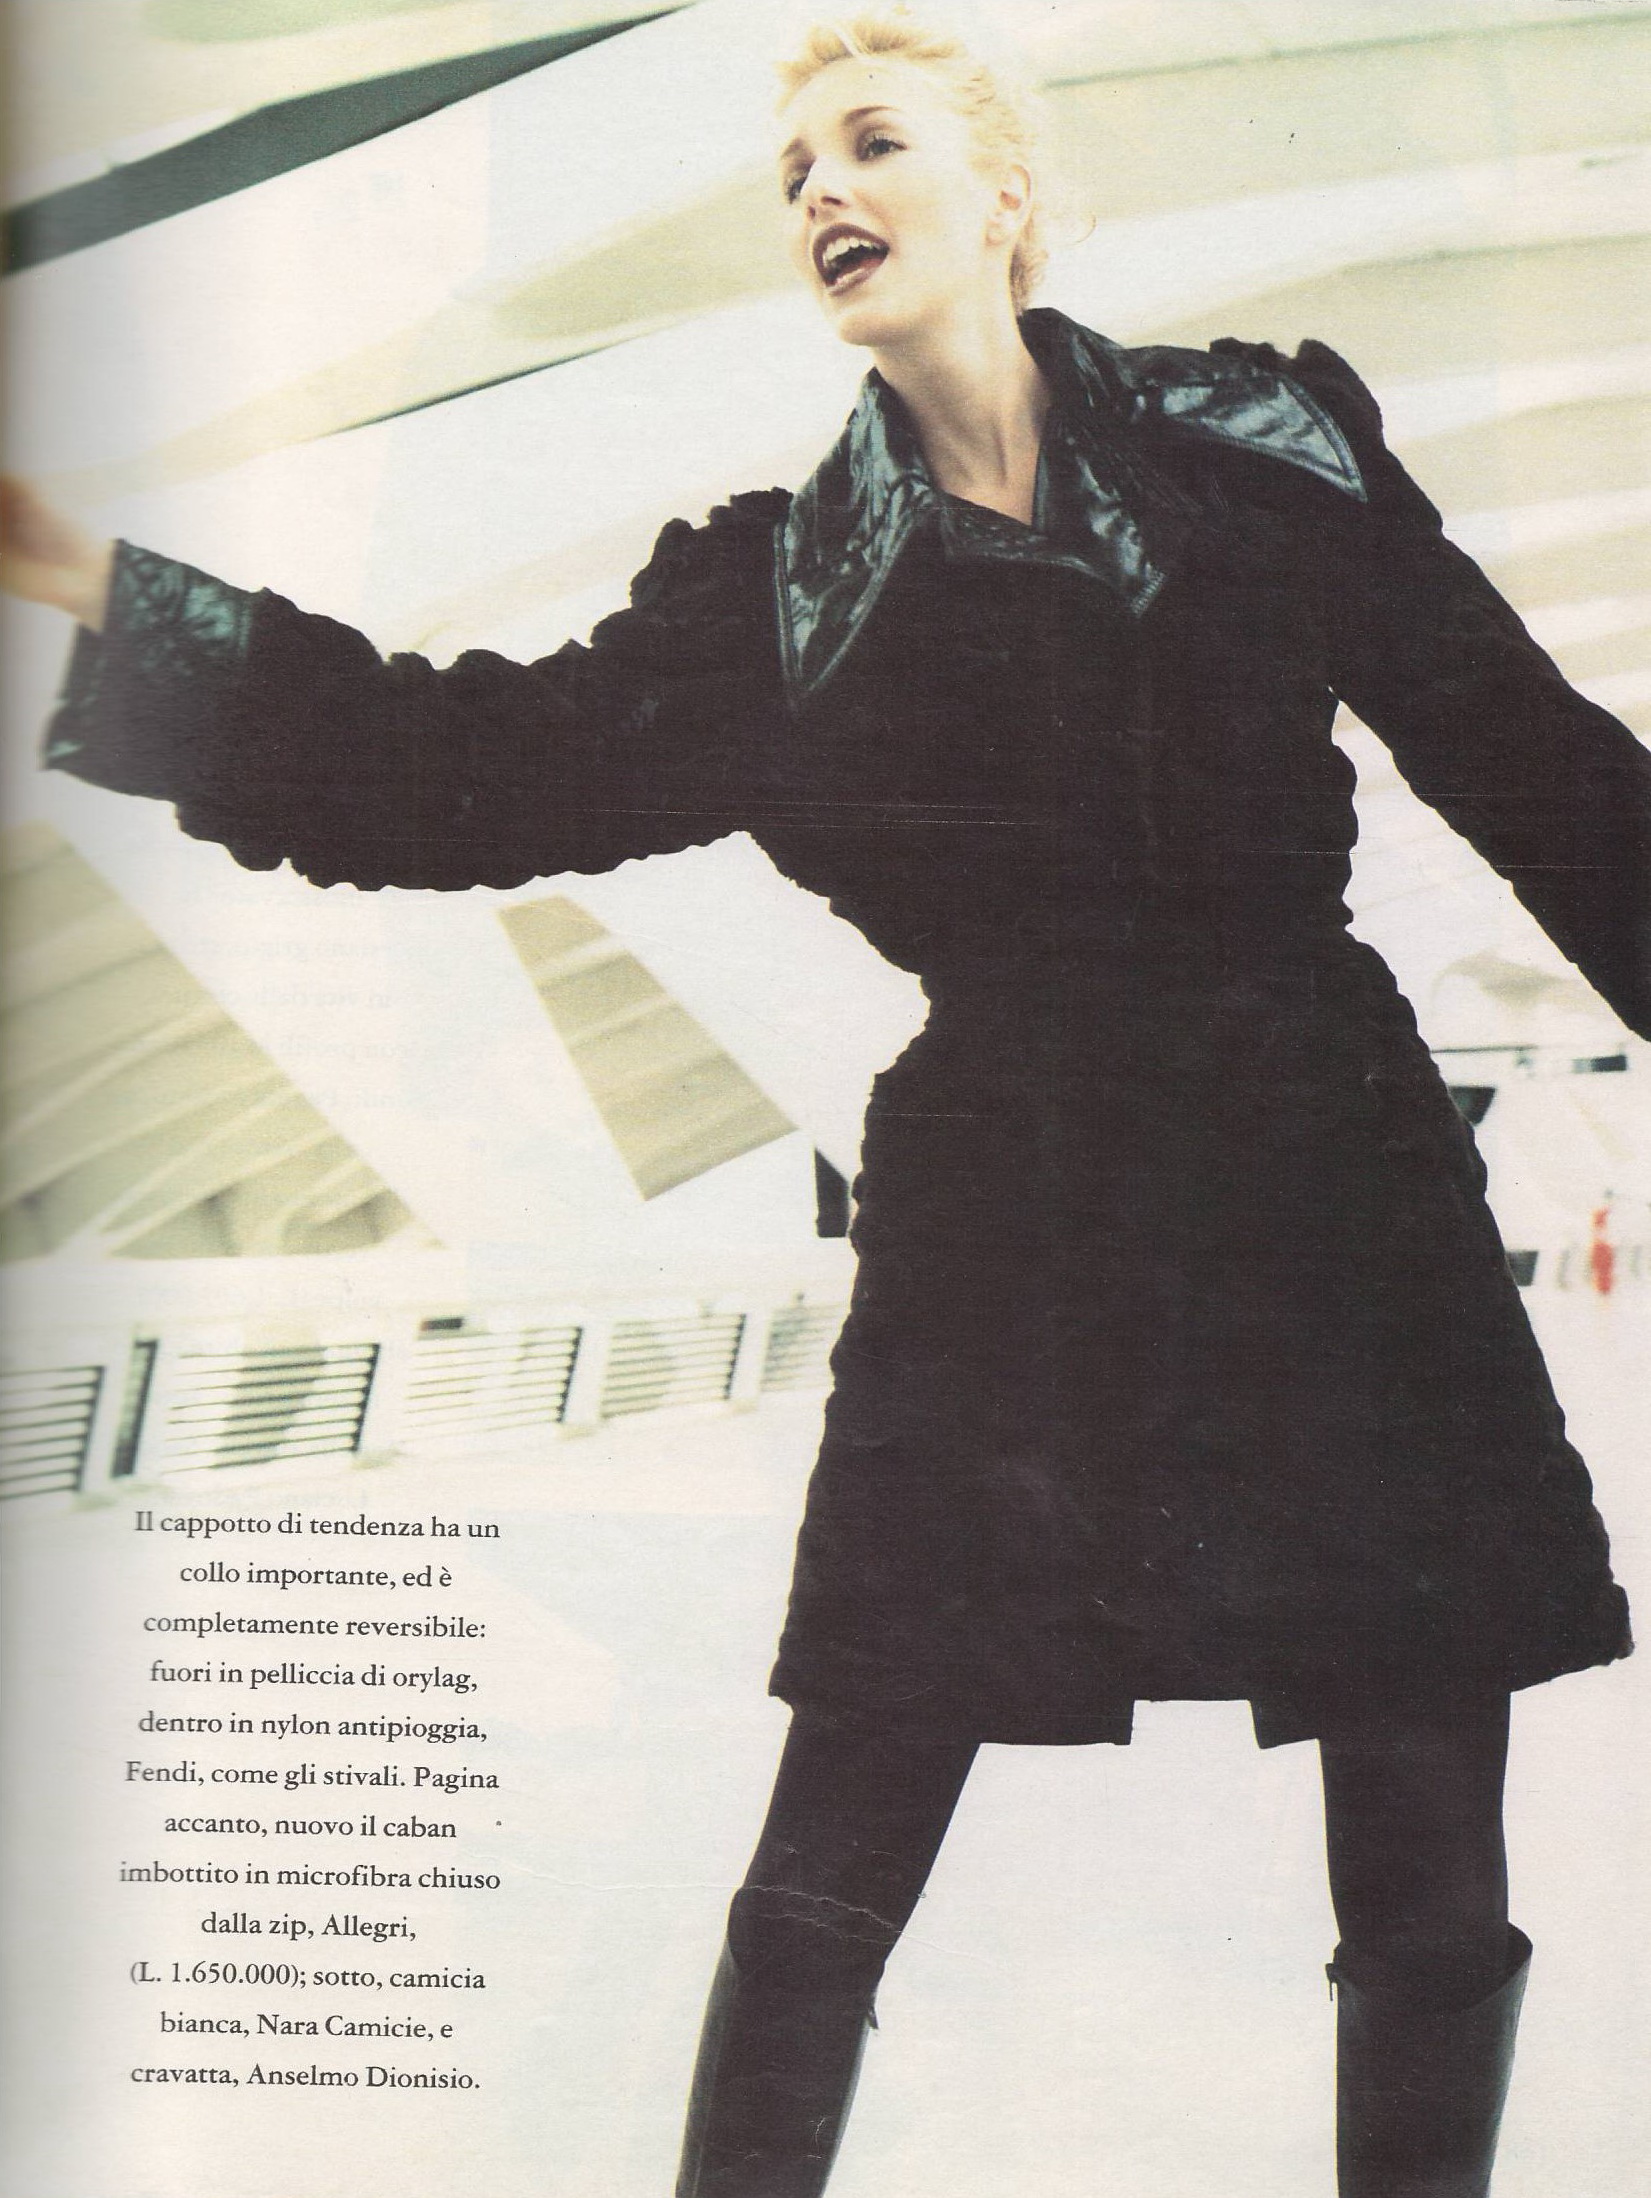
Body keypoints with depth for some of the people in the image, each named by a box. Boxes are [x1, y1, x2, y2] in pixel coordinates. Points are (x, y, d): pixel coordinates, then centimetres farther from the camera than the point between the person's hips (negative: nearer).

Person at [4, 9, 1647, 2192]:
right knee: (823, 1889, 4)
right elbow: (496, 766, 0)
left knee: (1435, 1910, 6)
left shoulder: (1275, 443, 5)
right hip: (999, 1218, 0)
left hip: (1340, 1197, 0)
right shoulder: (784, 582, 7)